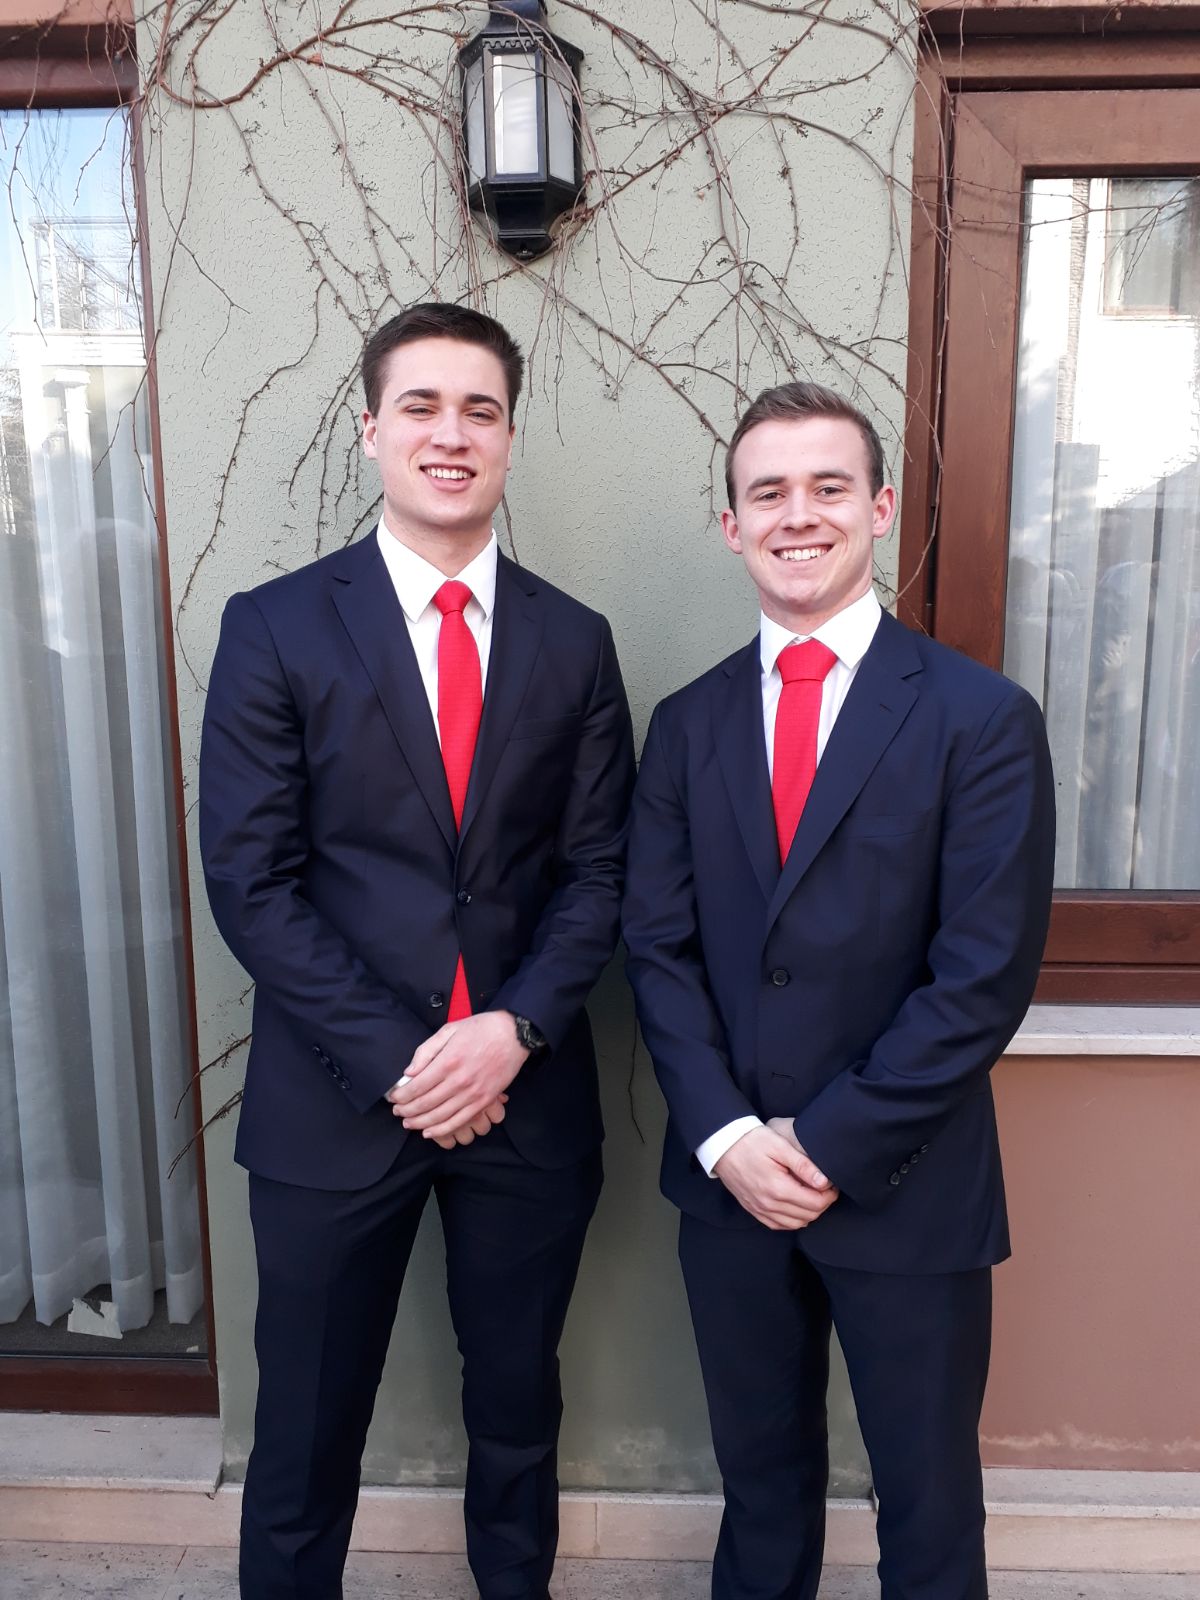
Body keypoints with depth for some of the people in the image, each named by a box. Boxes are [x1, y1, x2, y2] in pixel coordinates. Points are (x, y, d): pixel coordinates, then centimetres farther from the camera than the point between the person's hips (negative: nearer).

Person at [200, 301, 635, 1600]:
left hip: (525, 1093, 3)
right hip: (335, 1099, -2)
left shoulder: (574, 642, 3)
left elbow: (597, 869, 1)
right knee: (307, 1422, 16)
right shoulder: (275, 627, -5)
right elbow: (251, 881, -9)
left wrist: (514, 1029, -13)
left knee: (517, 1405, 22)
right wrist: (392, 1060, -14)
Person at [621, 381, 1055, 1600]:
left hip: (907, 1188, -3)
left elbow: (985, 976, -14)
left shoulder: (982, 719, -10)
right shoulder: (687, 724, 2)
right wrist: (726, 1136, -11)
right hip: (728, 1180, 3)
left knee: (928, 1499, 18)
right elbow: (658, 947, -1)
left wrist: (830, 1144, -14)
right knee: (758, 1475, 23)